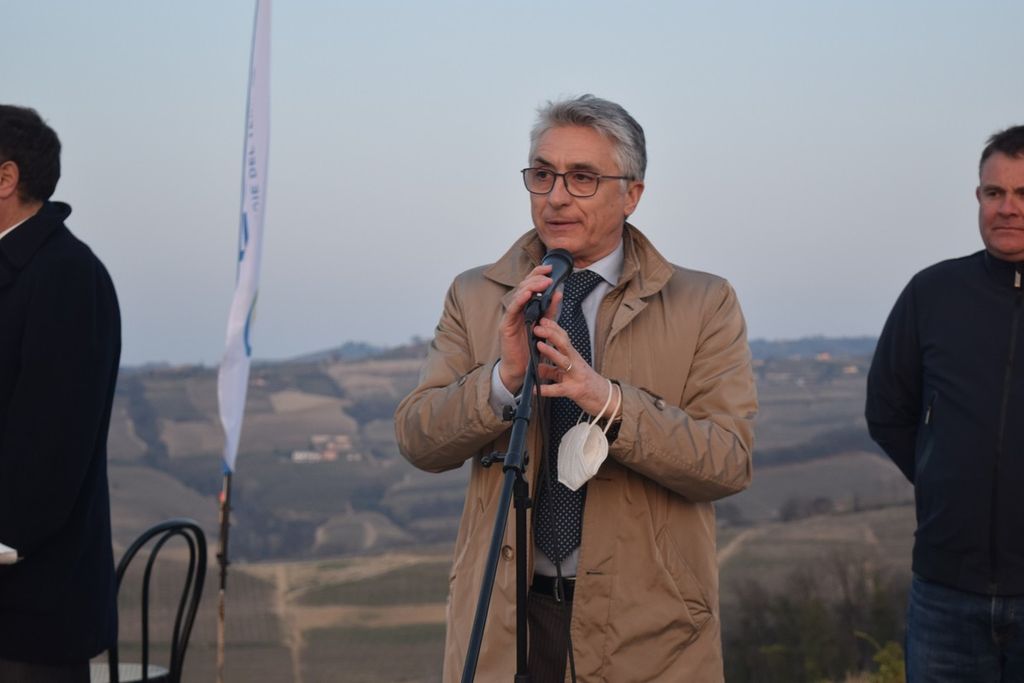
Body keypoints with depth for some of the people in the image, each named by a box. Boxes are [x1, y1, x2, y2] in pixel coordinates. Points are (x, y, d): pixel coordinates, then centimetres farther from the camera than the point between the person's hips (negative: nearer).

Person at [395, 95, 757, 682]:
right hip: (505, 619, 1)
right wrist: (506, 376, -23)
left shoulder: (704, 305, -3)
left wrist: (606, 398, -26)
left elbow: (729, 462, -13)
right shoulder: (475, 296, 4)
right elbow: (418, 441, -6)